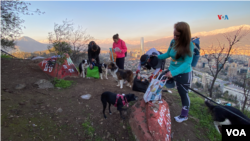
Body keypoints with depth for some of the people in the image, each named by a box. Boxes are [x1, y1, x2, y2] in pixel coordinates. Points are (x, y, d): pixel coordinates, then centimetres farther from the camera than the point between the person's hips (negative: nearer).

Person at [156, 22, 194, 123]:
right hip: (172, 71, 5)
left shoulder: (189, 45, -20)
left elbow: (187, 63, -26)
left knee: (183, 94, 12)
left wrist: (174, 73, -37)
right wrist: (157, 57, 2)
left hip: (184, 74, -5)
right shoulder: (173, 42, -5)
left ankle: (184, 115, 34)